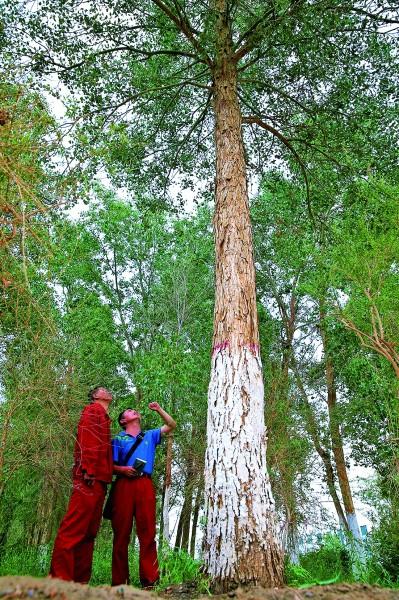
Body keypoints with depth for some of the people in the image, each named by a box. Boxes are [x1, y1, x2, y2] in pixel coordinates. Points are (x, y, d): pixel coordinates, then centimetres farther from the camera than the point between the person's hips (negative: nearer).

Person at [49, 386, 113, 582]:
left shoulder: (102, 416, 28)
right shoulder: (93, 410, 2)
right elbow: (86, 440, -12)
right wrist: (88, 470, -22)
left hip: (98, 480, 9)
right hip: (90, 478, -9)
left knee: (89, 531, 7)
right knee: (74, 527, -10)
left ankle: (79, 580, 10)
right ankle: (60, 578, -8)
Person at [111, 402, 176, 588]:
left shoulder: (150, 436, 23)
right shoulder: (118, 439, 15)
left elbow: (171, 425, 21)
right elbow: (110, 465, 9)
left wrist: (159, 410, 15)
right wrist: (123, 469, -11)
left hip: (145, 485, 2)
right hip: (124, 485, -2)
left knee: (147, 532, -4)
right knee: (121, 532, -1)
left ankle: (149, 579, -3)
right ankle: (119, 580, 6)